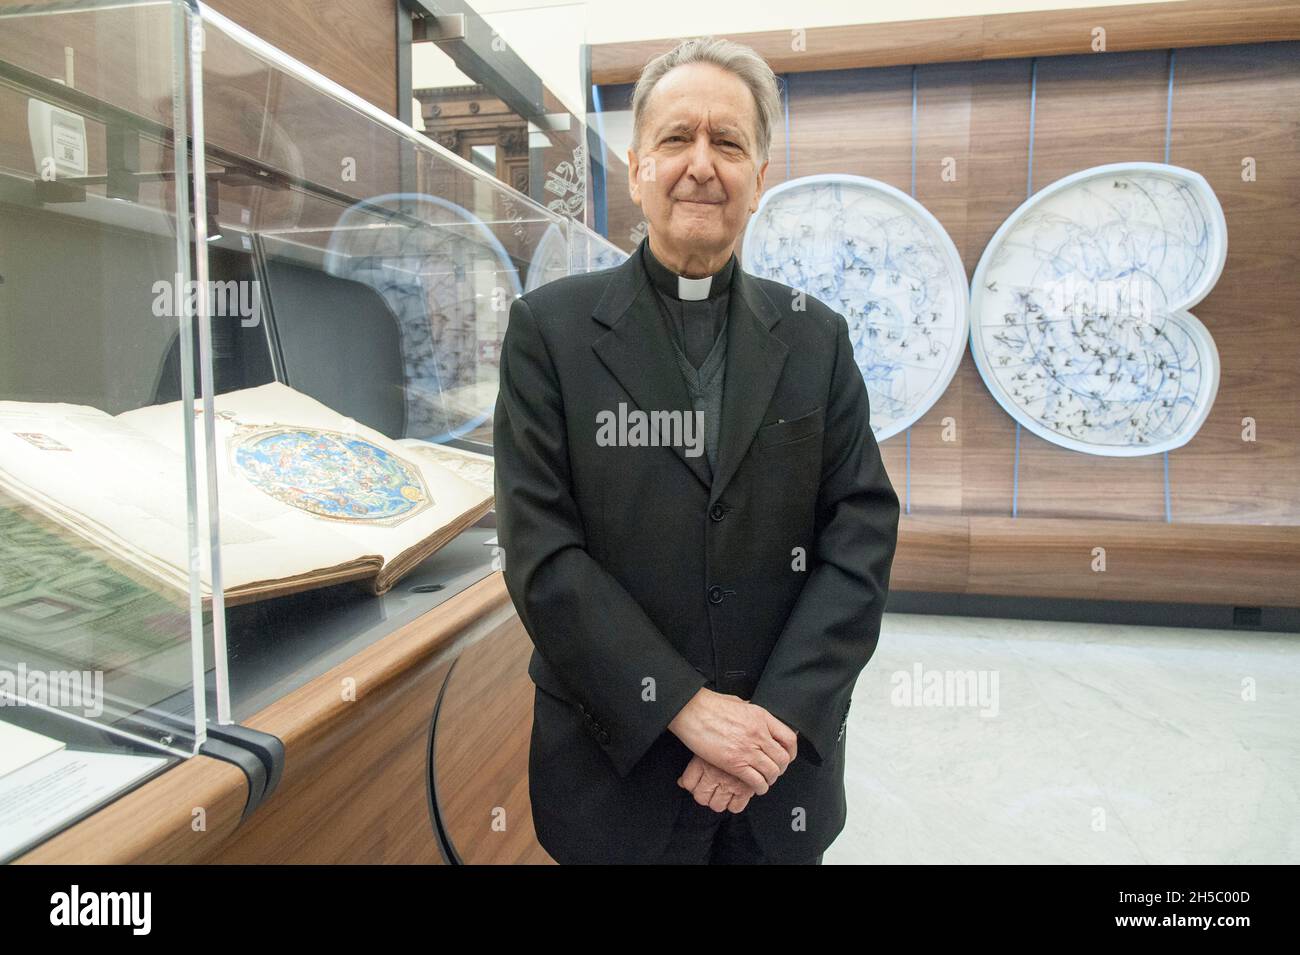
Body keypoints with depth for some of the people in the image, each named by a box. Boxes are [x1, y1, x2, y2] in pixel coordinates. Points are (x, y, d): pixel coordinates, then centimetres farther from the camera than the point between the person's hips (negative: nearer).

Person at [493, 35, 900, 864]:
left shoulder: (816, 336, 1)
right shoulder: (550, 328, -6)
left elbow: (862, 533, -4)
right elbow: (542, 551, -12)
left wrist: (780, 714, -14)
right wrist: (685, 707, -16)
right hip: (615, 764, -1)